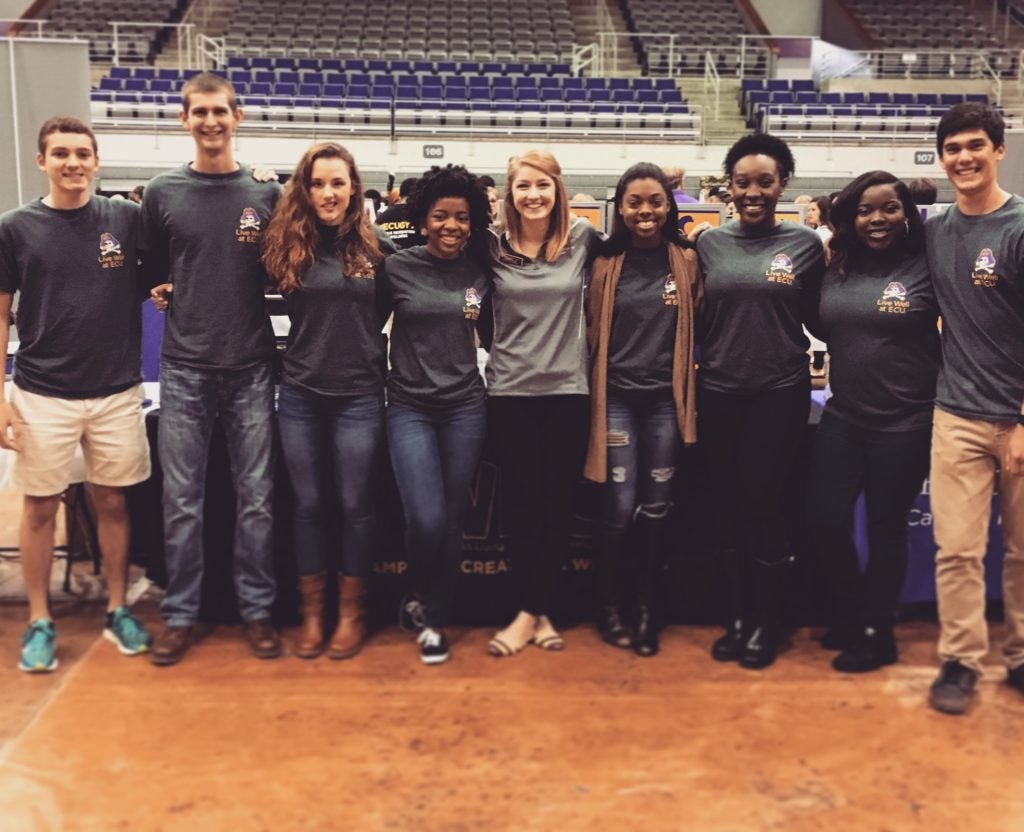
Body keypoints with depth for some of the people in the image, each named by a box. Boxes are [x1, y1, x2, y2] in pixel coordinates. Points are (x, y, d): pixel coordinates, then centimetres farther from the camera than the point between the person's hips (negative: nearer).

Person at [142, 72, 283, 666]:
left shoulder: (268, 194, 2)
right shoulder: (162, 193, 3)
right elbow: (151, 269, 16)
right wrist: (165, 292, 3)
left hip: (251, 367, 0)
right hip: (184, 369, 1)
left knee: (256, 499, 6)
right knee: (183, 501, 6)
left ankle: (258, 610, 19)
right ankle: (181, 614, 19)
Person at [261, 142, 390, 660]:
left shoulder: (377, 249, -1)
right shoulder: (289, 246, 1)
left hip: (360, 395, -1)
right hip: (300, 394, 1)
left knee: (355, 505, 7)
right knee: (308, 505, 10)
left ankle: (351, 612, 23)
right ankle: (310, 613, 24)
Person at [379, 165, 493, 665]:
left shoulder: (481, 269, 2)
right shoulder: (397, 267, -4)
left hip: (466, 408, 2)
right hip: (410, 408, -2)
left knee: (452, 522, 7)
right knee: (426, 521, -14)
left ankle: (433, 618, 27)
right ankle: (422, 599, 17)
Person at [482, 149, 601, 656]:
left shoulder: (582, 239, 0)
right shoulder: (493, 247, 0)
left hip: (568, 389, 0)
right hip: (510, 390, 0)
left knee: (558, 503, 5)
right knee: (521, 502, 4)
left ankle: (531, 611, 16)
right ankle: (538, 611, 15)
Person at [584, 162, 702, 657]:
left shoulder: (686, 261, 0)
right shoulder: (606, 263, 0)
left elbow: (698, 326, 5)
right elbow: (592, 331, 4)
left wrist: (688, 384, 2)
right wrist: (592, 386, 3)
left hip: (665, 398, 1)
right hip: (617, 397, -1)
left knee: (656, 509, 8)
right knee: (620, 509, 0)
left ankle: (646, 608, 23)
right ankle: (608, 606, 19)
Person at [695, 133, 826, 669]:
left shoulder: (806, 244, 0)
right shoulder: (708, 243, 5)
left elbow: (816, 321, 5)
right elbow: (697, 320, 10)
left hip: (780, 392, -2)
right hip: (718, 392, 3)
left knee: (762, 505, 0)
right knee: (728, 507, 8)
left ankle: (765, 622, 18)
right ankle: (739, 617, 23)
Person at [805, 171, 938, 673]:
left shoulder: (926, 269, -8)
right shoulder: (837, 270, 4)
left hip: (904, 424, -4)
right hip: (842, 418, 4)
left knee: (885, 528, 8)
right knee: (823, 521, 7)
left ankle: (877, 635, 26)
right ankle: (849, 617, 32)